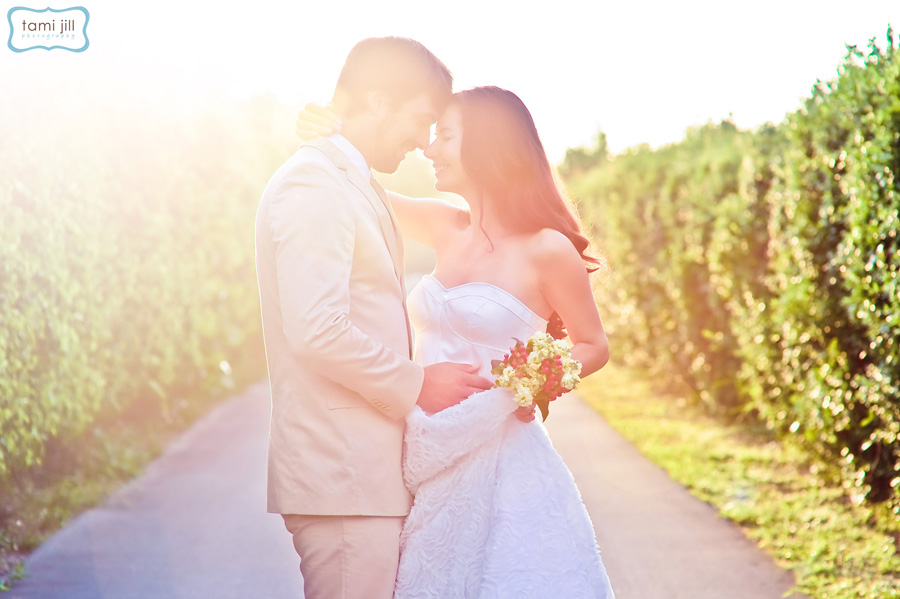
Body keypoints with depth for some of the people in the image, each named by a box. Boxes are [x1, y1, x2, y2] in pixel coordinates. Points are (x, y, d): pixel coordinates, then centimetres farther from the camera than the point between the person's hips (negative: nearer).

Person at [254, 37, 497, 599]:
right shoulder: (314, 184, -13)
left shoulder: (357, 188, 20)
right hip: (342, 480, -10)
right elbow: (316, 331, -23)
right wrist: (416, 385, -12)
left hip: (368, 470, 10)